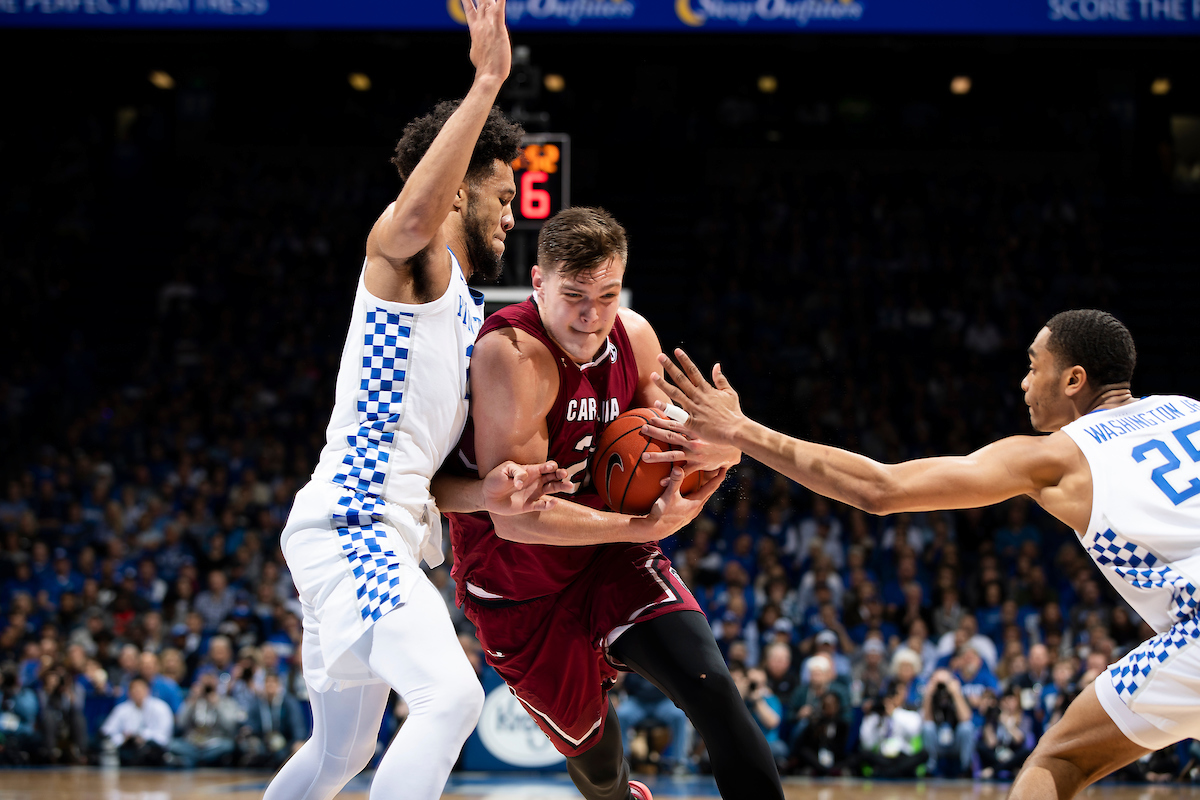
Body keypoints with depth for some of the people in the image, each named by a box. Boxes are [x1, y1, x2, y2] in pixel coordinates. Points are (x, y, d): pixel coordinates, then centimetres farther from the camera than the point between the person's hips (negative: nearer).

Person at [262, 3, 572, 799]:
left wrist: (484, 492, 4)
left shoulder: (468, 319, 25)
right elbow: (416, 210, -30)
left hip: (384, 535, 10)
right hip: (348, 524, -10)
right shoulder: (405, 255, -1)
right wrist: (486, 84, -29)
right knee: (451, 694, -27)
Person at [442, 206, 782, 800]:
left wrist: (715, 444, -16)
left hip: (610, 560, 4)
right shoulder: (512, 355, -28)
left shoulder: (635, 337, -6)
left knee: (712, 691, -18)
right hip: (523, 593, -4)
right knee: (588, 743, 13)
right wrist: (646, 526, -31)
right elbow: (516, 518, -31)